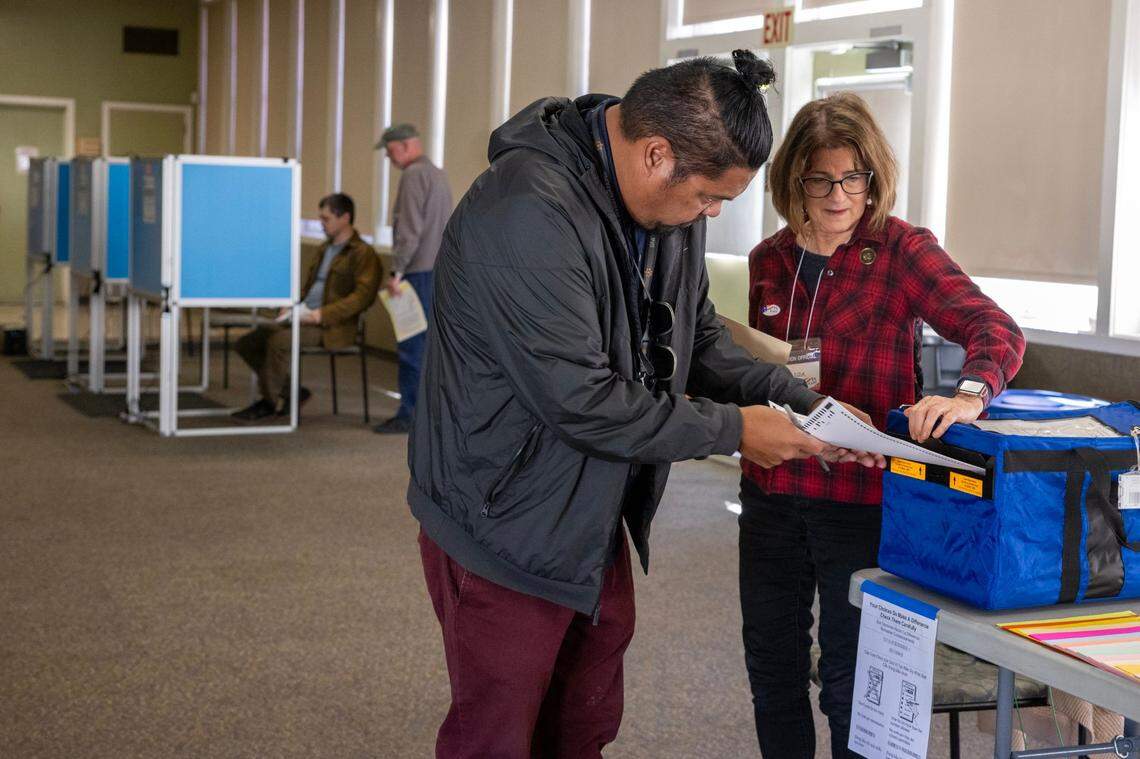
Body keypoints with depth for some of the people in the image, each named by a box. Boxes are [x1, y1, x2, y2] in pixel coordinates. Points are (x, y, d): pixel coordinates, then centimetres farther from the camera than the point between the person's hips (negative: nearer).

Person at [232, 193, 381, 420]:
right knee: (247, 342, -6)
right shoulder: (324, 249, 23)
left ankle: (271, 400, -11)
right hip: (304, 317, 9)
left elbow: (363, 296, -16)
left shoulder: (363, 253, -5)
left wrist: (322, 314, -23)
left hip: (331, 326, -9)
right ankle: (290, 393, 2)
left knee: (280, 340, -31)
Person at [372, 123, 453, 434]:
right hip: (440, 267, 9)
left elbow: (410, 229, -18)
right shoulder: (438, 173, 19)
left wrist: (397, 271, -17)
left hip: (419, 269, -9)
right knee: (431, 342, 12)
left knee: (411, 344, -7)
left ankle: (409, 415, -5)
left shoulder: (414, 175, -10)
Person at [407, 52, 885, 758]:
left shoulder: (670, 202, 1)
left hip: (599, 525, 8)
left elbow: (702, 338, 12)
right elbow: (579, 400, -28)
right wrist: (730, 429, -19)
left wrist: (803, 402, -4)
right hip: (508, 528, -8)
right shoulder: (529, 211, -28)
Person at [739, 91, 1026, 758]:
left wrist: (971, 393, -41)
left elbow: (997, 330, -21)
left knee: (849, 683, 5)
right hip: (772, 491, 5)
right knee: (772, 670, 16)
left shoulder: (903, 250, -9)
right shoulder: (769, 260, 6)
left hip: (860, 496, -5)